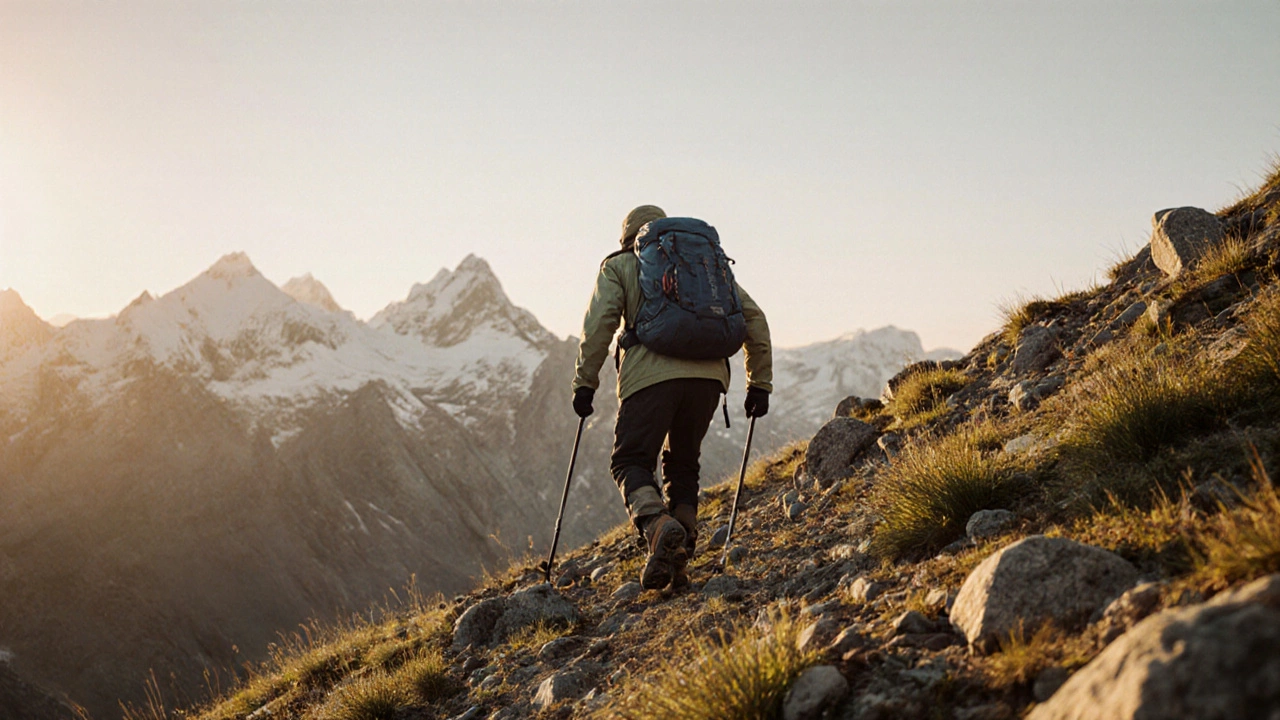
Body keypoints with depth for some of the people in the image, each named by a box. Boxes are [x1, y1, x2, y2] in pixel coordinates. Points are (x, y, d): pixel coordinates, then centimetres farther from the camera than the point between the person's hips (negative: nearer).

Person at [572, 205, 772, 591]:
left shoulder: (619, 266, 18)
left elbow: (599, 322, 0)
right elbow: (752, 315, 18)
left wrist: (585, 382, 2)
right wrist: (759, 382, 20)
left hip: (650, 375, -4)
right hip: (708, 373, 4)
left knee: (631, 461, 4)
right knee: (682, 464, 18)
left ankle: (659, 529, -26)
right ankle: (678, 561, 8)